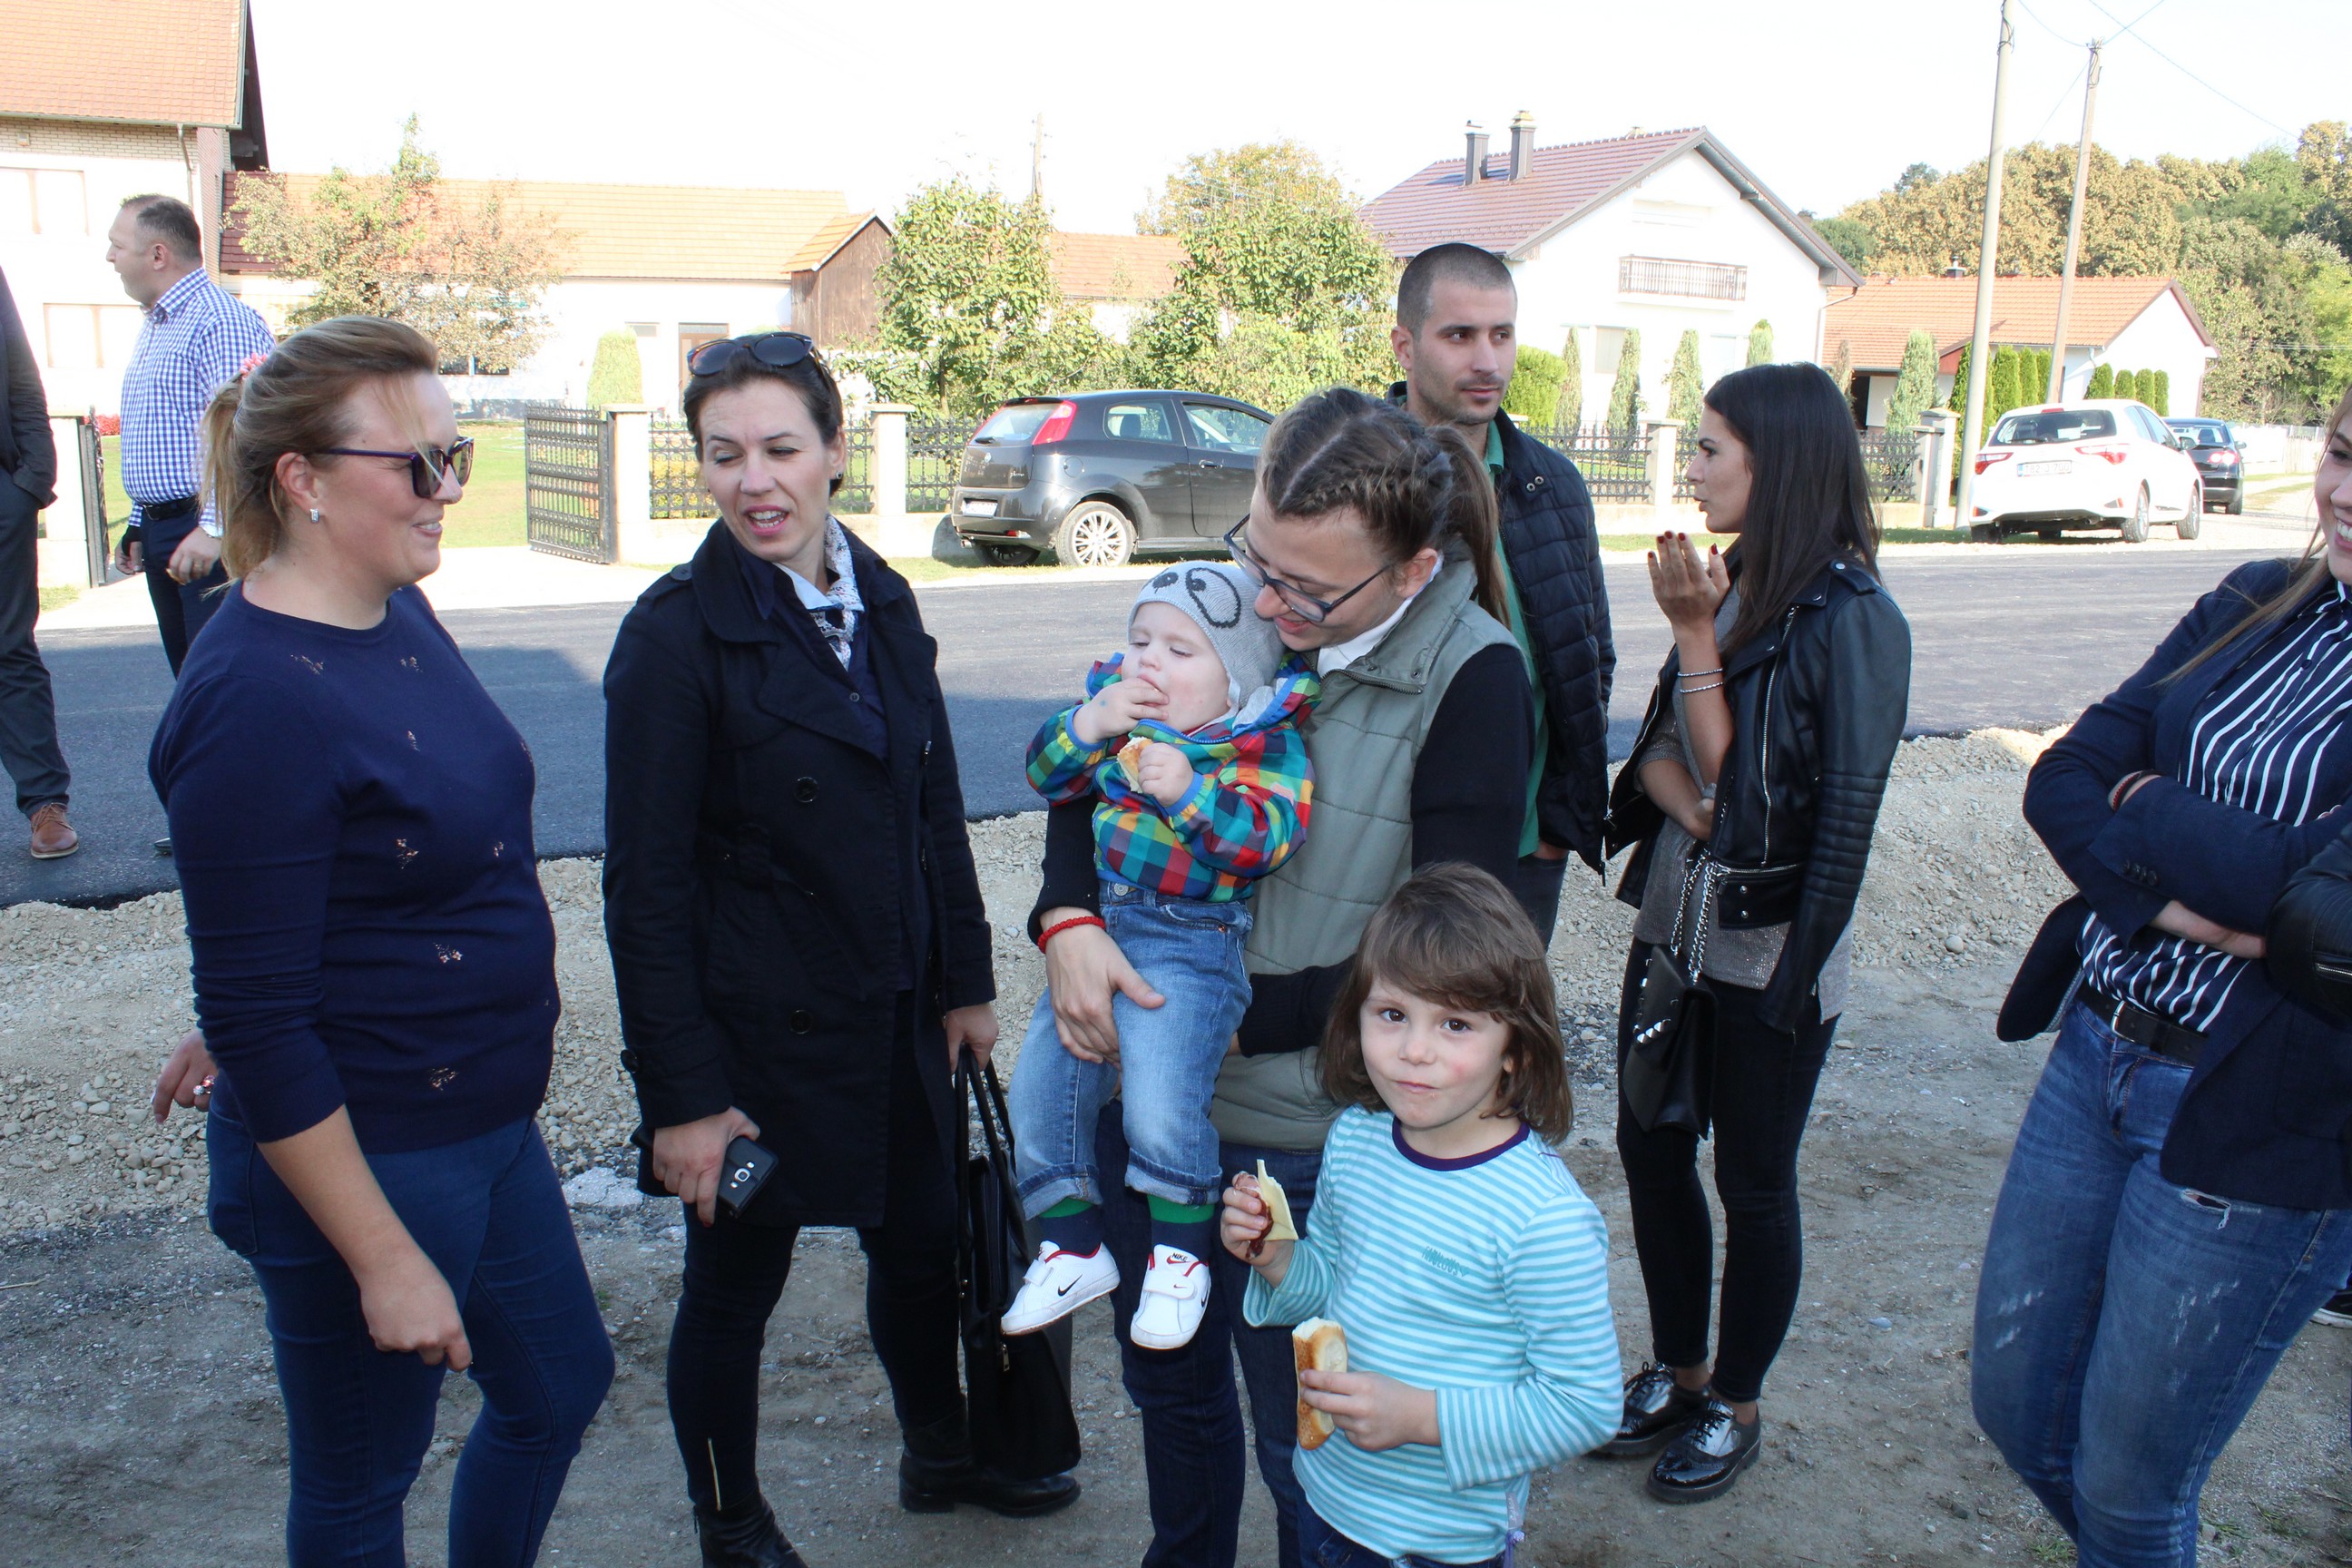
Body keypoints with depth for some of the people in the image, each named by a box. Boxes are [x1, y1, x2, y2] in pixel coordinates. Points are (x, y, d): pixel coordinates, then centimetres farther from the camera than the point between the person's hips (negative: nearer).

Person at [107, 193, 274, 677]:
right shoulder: (153, 328, 20)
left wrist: (213, 528, -27)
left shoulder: (221, 320, -13)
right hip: (161, 530, 10)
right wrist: (138, 525, 23)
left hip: (208, 531, -10)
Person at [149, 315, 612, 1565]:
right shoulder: (256, 700, -25)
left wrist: (243, 1015, 23)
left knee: (559, 1383, 23)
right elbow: (255, 1016, -23)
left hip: (483, 1123, 9)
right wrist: (386, 1261, -20)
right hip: (358, 1162, -9)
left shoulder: (397, 616, 2)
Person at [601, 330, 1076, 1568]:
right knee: (735, 1286, 12)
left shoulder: (881, 602, 3)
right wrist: (679, 1094, -17)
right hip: (756, 1033, -6)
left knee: (921, 1245, 22)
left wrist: (964, 981, 10)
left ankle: (941, 1455, 48)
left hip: (895, 1019, 6)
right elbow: (646, 885, -16)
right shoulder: (675, 633, -16)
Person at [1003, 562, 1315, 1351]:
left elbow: (1266, 838, -22)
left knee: (1158, 1102, -19)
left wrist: (1190, 794, -34)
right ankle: (1073, 1247, 24)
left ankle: (1180, 1253, 8)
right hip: (1097, 924, 7)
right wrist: (1090, 725, -15)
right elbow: (1047, 775, 2)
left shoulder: (1267, 743, -9)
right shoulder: (1117, 706, 7)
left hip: (1193, 942, -6)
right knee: (1039, 1086, 6)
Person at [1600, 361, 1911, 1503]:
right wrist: (1689, 802, -18)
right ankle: (1677, 1374, 36)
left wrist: (1697, 635, -21)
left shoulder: (1850, 618, -17)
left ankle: (1735, 1407, 31)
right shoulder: (1734, 583, 2)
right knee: (1650, 1149, 16)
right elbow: (1658, 753, 2)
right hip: (1674, 921, 7)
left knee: (1752, 1184, 10)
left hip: (1766, 954, -7)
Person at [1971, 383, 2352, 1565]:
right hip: (2095, 1055, 6)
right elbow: (2062, 779, -1)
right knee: (2013, 1404, 19)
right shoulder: (2257, 608, 4)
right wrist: (2181, 903, -18)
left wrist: (2142, 805, -9)